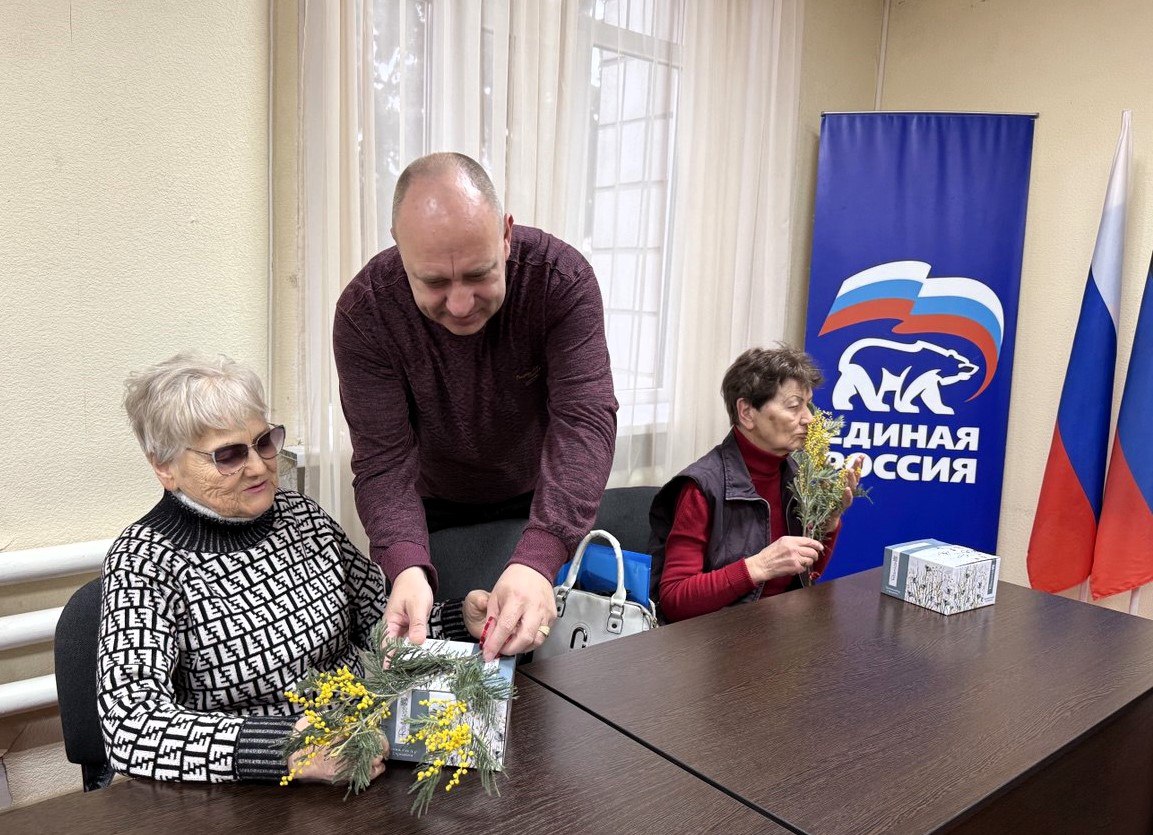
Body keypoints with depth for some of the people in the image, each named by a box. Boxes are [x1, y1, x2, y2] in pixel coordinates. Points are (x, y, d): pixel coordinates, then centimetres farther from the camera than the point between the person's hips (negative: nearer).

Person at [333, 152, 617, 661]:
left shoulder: (562, 279, -28)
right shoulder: (364, 312, -26)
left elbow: (585, 420, -36)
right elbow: (384, 458, -27)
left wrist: (537, 559, -50)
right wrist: (407, 568, -46)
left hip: (541, 506, 1)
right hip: (432, 510, 0)